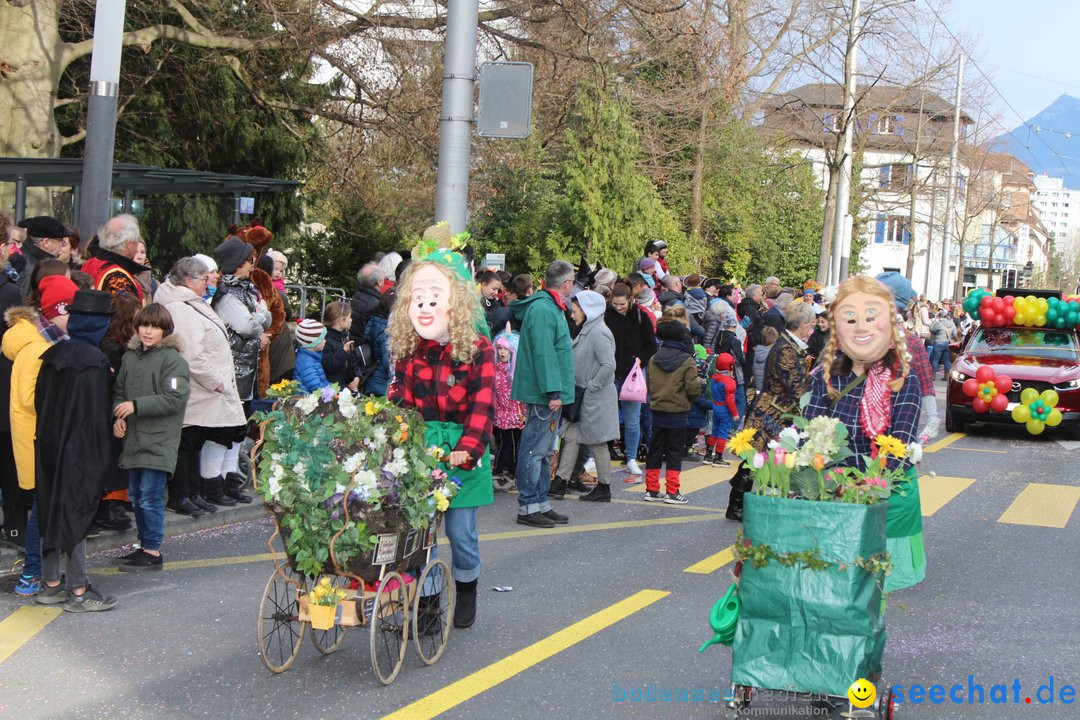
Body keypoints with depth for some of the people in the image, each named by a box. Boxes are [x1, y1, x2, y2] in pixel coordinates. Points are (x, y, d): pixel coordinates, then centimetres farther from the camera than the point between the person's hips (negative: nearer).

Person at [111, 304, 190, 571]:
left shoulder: (172, 359, -9)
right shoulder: (130, 356, 11)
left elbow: (175, 398, -17)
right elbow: (119, 391, 19)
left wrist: (136, 406, -18)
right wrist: (118, 417, 1)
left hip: (159, 441, -7)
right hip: (133, 439, 7)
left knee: (150, 497, -6)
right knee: (136, 496, 14)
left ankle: (153, 552, 4)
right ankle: (144, 547, 26)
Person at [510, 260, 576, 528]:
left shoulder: (551, 307, 17)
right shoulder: (542, 309, -16)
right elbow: (544, 353, -22)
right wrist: (553, 392, -24)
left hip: (551, 395, 11)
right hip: (543, 395, -11)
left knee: (544, 451, 15)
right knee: (534, 450, -6)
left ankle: (541, 504, 22)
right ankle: (527, 507, -2)